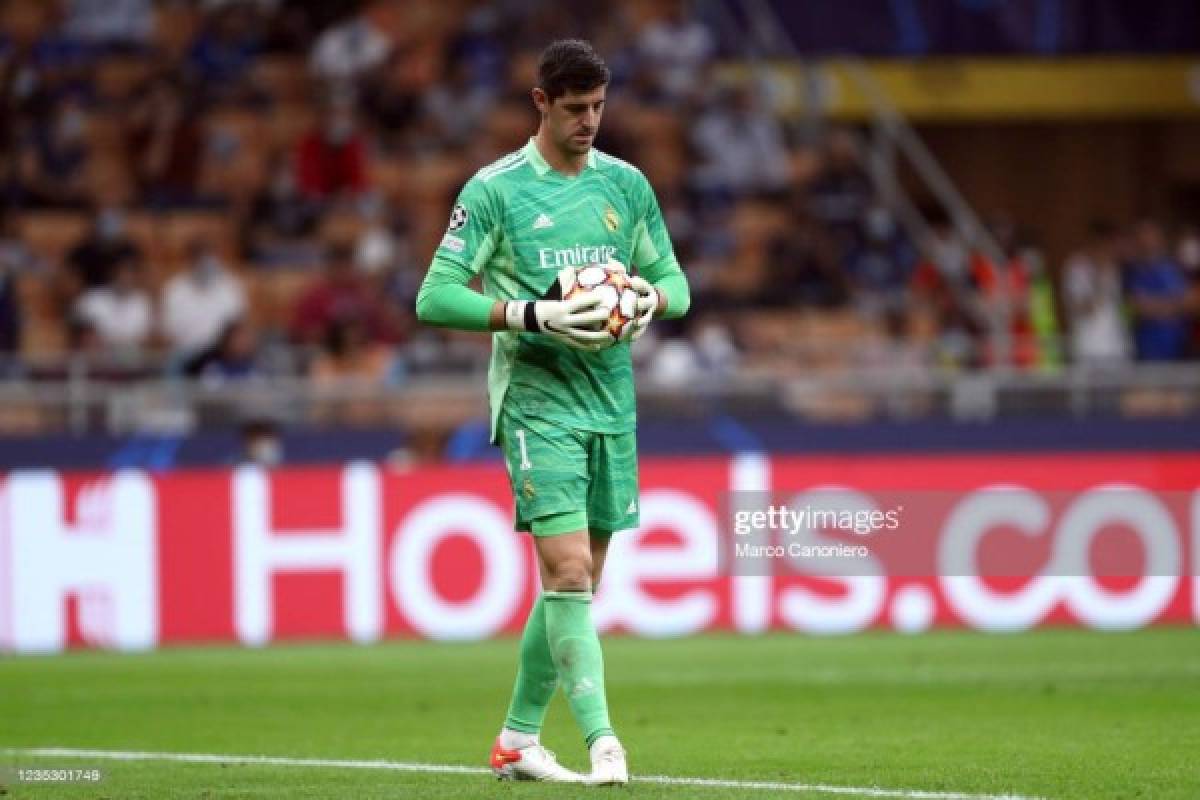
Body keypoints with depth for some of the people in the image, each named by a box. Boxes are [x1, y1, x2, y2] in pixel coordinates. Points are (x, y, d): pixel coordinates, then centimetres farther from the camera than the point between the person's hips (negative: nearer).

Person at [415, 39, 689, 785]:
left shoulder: (627, 184, 10)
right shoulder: (495, 189, -5)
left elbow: (674, 281, 18)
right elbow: (435, 297, -8)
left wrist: (651, 299, -6)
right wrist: (532, 315, -20)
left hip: (612, 401, 6)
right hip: (536, 396, -6)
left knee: (578, 582, 8)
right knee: (568, 571, -16)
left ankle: (518, 738, 20)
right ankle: (602, 743, -18)